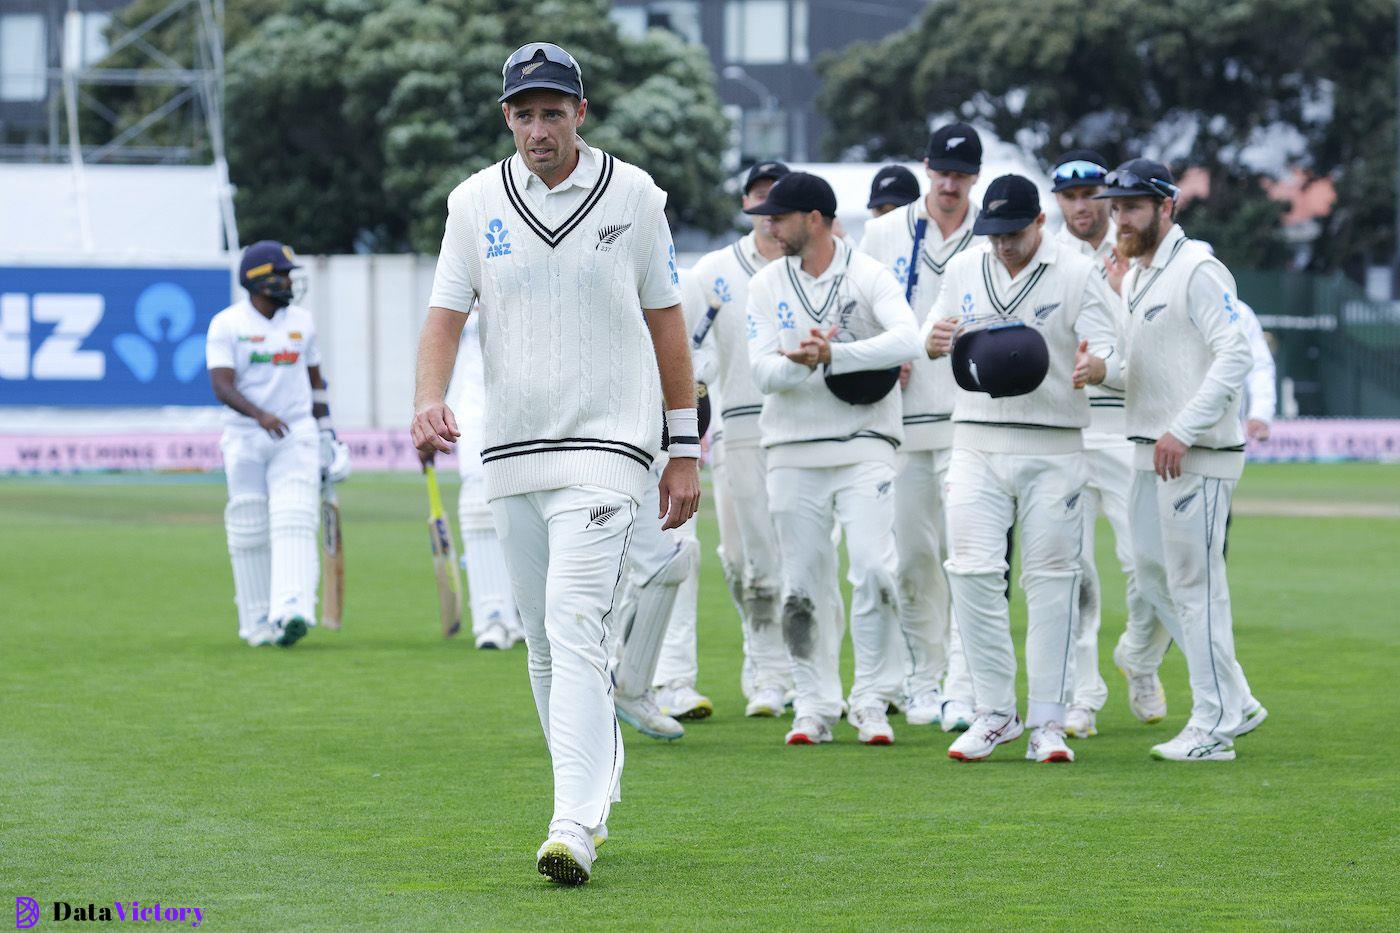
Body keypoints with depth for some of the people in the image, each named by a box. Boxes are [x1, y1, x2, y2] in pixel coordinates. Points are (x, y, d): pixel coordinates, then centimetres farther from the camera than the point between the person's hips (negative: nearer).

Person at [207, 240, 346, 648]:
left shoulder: (302, 321, 9)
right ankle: (257, 622, 13)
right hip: (244, 438, -2)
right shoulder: (227, 324, -6)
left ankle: (292, 611, -28)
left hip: (296, 435, 2)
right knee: (250, 534, 2)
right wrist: (260, 415, -32)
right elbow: (222, 386, -16)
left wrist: (326, 433, 17)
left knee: (294, 523, -15)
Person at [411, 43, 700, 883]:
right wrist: (431, 400, -18)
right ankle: (598, 788, 27)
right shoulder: (477, 202, 6)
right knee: (546, 642, 10)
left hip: (607, 445, -4)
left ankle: (575, 829, -24)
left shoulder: (633, 196, 0)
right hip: (511, 452, 4)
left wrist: (686, 450, 3)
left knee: (575, 629, -17)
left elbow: (666, 320, 5)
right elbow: (447, 313, 2)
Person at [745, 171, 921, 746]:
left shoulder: (869, 277, -4)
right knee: (802, 587, 3)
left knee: (873, 568, -13)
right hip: (794, 453, 3)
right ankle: (815, 707, 12)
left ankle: (870, 703, -2)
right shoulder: (767, 286, 7)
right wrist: (814, 364, -24)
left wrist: (829, 355, -28)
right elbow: (764, 371, -3)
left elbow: (907, 341, -21)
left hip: (863, 445, -3)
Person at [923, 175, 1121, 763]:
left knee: (1051, 580, -1)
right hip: (977, 444, 3)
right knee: (973, 571, -7)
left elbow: (1112, 356, -7)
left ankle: (1047, 722, 3)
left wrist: (1092, 367, -32)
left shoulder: (1076, 274, -2)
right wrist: (934, 340, -8)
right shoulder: (964, 271, 9)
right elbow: (932, 339, 17)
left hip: (1053, 449, -3)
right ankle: (994, 713, 2)